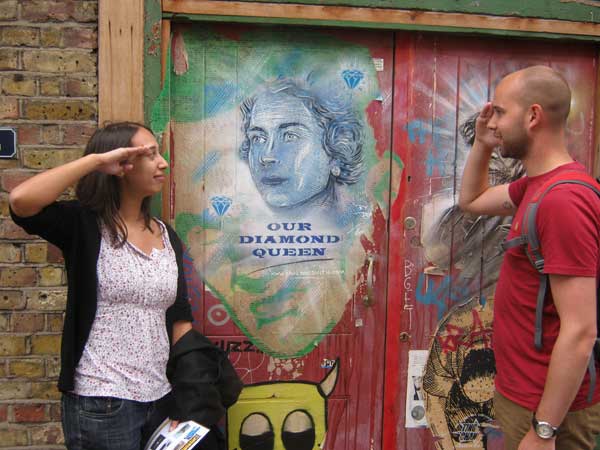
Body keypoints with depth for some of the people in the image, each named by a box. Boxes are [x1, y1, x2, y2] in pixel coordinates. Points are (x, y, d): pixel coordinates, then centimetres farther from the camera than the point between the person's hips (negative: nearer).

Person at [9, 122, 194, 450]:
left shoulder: (168, 236, 6)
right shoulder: (83, 224, -8)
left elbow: (179, 317, 7)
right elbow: (20, 200, -28)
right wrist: (97, 160, -20)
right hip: (100, 403, -5)